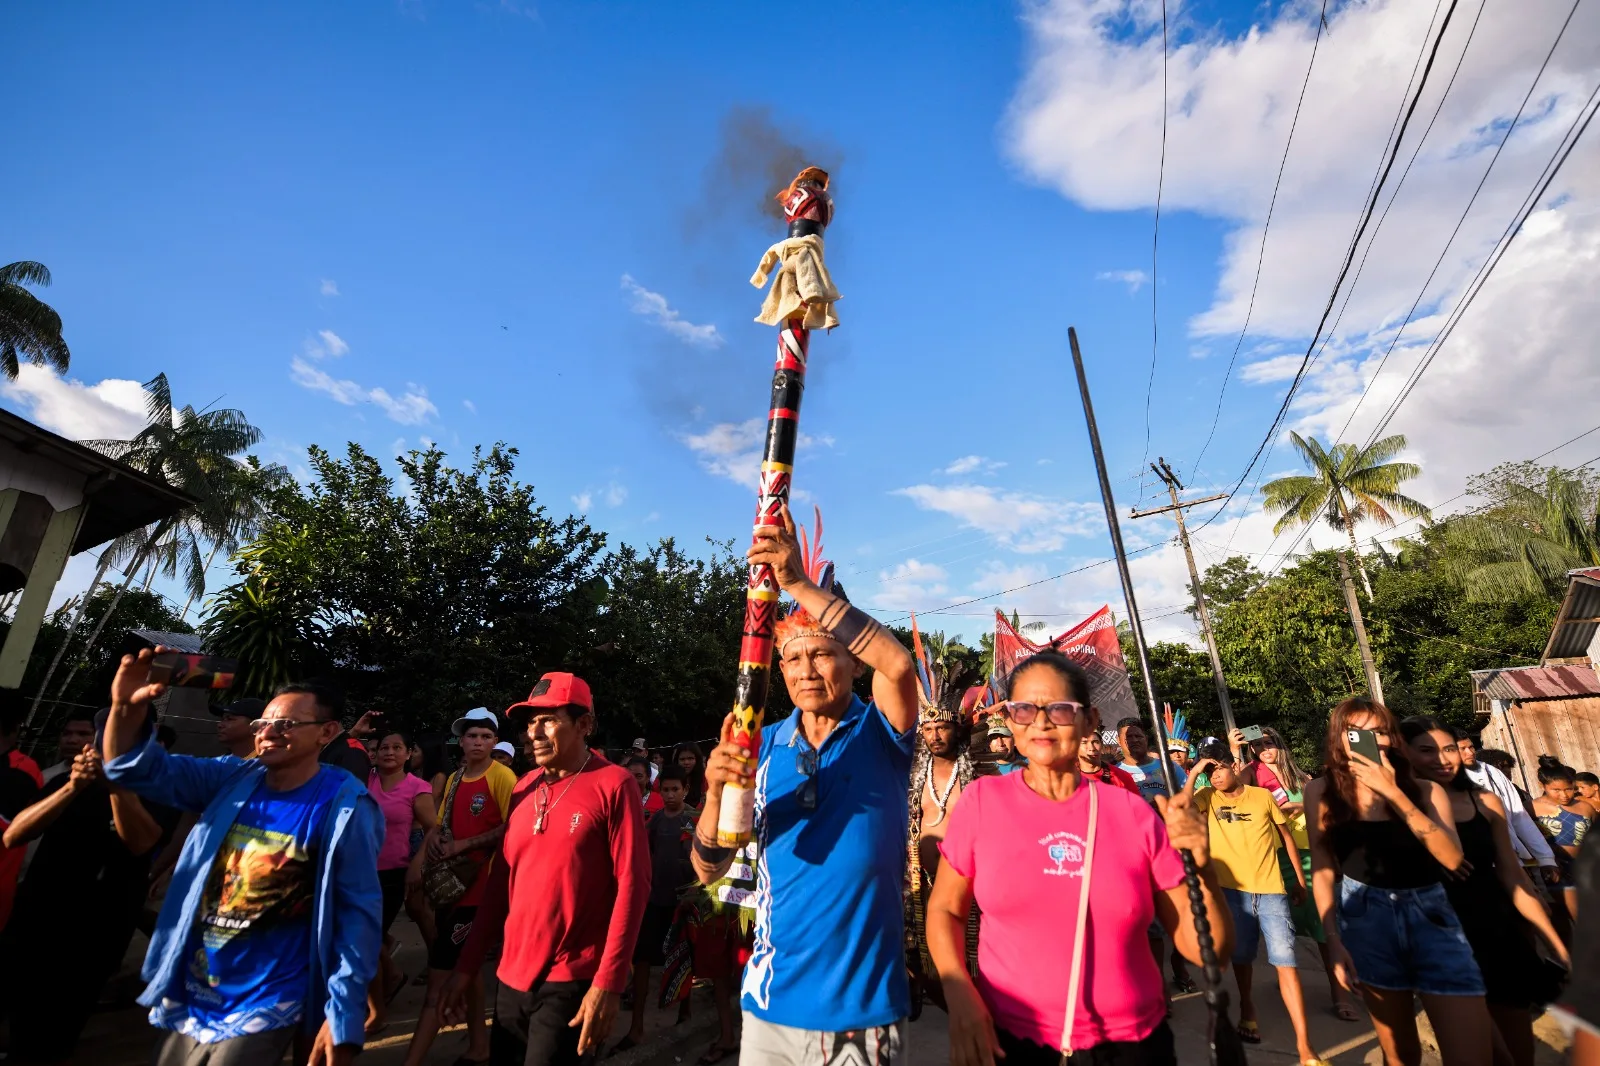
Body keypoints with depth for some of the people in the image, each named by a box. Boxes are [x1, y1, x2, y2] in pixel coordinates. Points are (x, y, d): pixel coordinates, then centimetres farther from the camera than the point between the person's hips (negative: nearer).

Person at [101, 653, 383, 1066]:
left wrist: (344, 1017, -16)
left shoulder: (345, 807, -16)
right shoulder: (234, 780, -2)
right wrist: (128, 707, -25)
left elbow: (358, 913, -14)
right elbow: (139, 768, -6)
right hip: (189, 996, 5)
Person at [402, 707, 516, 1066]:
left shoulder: (502, 776, -15)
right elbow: (440, 824, 15)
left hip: (478, 883, -8)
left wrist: (464, 845, -19)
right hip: (449, 880, 8)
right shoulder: (455, 779, 9)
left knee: (439, 975, -5)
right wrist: (423, 855, -2)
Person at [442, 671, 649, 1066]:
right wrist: (468, 965, 11)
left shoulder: (613, 784, -14)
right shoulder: (524, 789, 5)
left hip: (571, 982, -6)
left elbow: (633, 883, -16)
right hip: (512, 978, 6)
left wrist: (609, 982, -19)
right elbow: (500, 882, 11)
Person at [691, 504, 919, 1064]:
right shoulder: (765, 745, -1)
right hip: (771, 1004, 3)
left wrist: (800, 583, -34)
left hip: (864, 1007, -3)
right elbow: (708, 870, -3)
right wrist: (716, 790, -23)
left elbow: (899, 664, -31)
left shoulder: (879, 734, -9)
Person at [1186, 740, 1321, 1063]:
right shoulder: (1207, 797, -1)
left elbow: (1286, 836, 13)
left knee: (1285, 961, -3)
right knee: (1241, 957, 14)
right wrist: (1194, 771, -17)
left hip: (1271, 889, 0)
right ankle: (1248, 1011, 38)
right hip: (1232, 889, 0)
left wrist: (1300, 879, 13)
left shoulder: (1263, 796, 2)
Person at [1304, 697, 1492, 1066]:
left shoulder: (1424, 790, 0)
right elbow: (1323, 869, -2)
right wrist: (1333, 939, -6)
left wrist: (1393, 793, -21)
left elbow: (1452, 858, -15)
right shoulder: (1322, 791, -5)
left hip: (1431, 915, 1)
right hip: (1366, 919, -1)